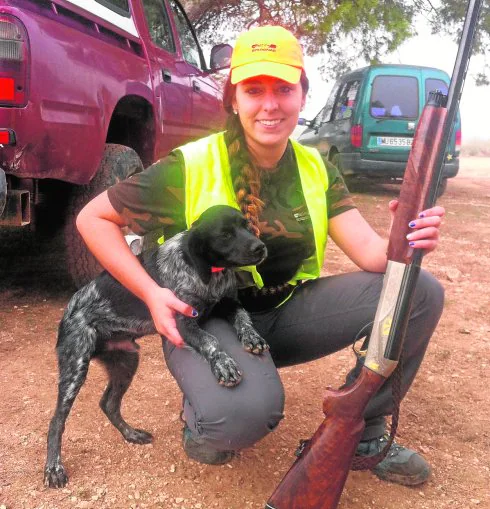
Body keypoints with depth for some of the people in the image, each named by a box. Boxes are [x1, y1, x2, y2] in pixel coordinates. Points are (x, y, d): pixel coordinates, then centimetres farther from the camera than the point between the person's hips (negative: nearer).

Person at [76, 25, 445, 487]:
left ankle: (363, 433, 6)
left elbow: (371, 253, -9)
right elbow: (92, 219, -9)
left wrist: (407, 238, -33)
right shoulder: (190, 167, -16)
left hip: (286, 310, 5)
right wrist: (152, 293, -22)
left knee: (420, 292, -12)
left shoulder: (316, 169, -1)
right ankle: (202, 421, 2)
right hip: (204, 317, -4)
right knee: (246, 409, -39)